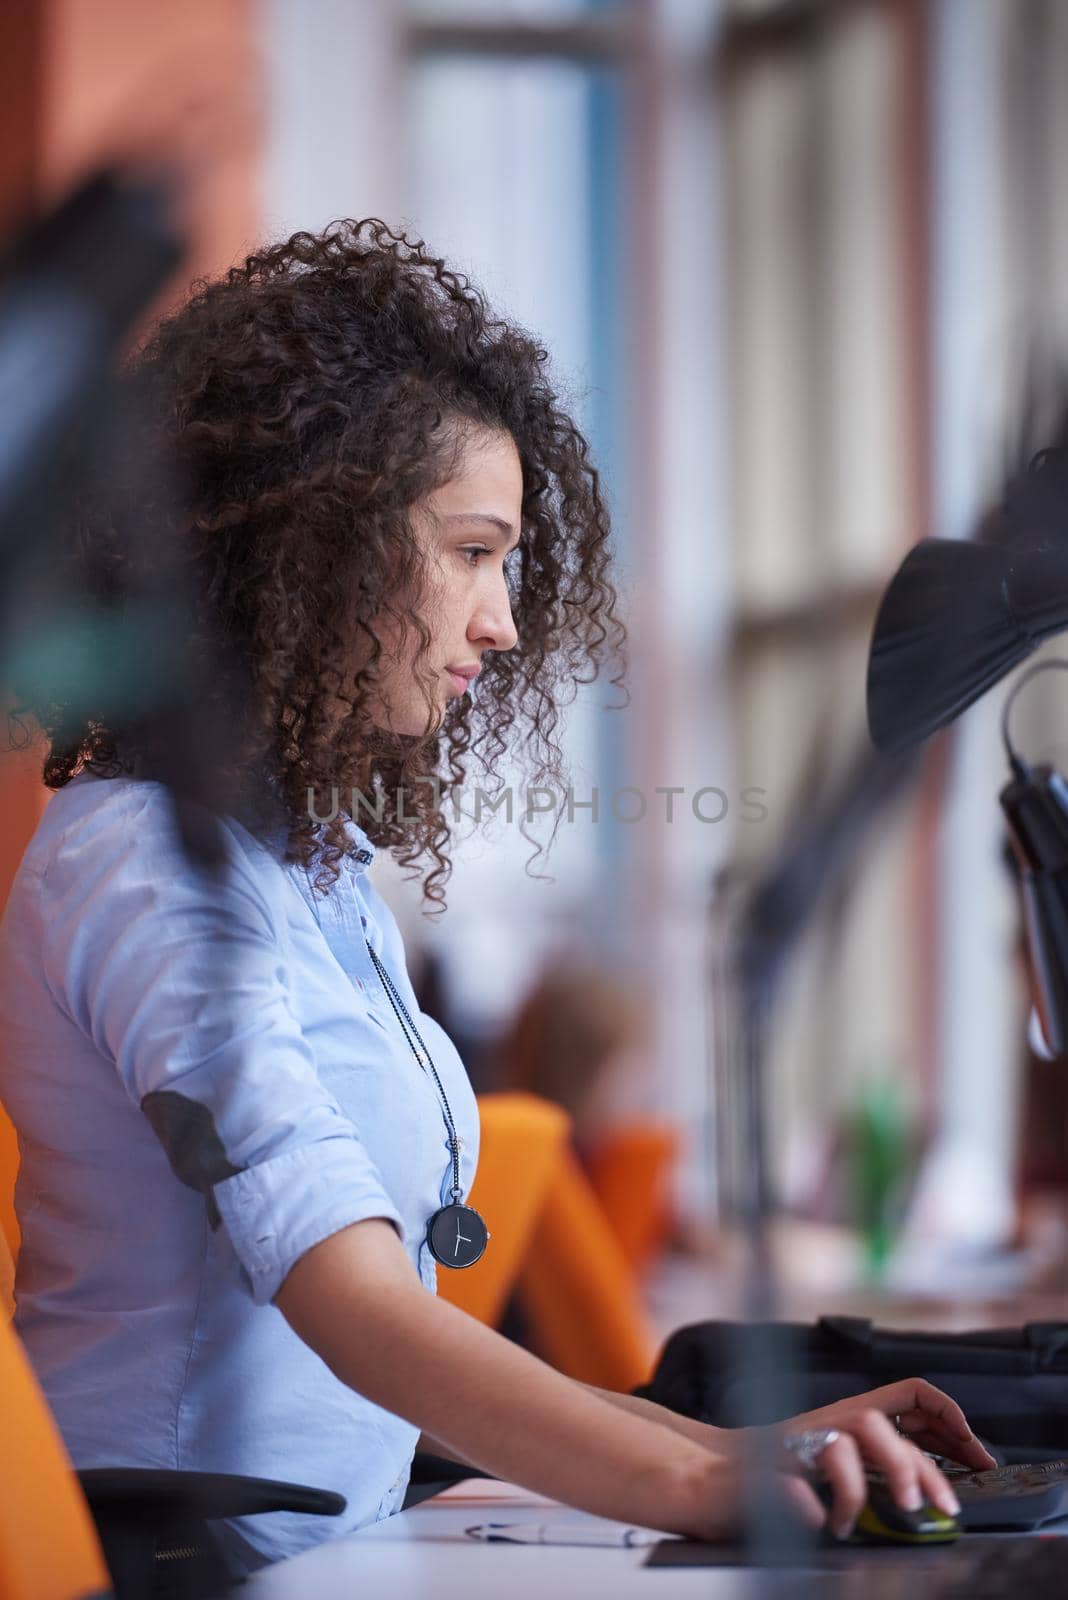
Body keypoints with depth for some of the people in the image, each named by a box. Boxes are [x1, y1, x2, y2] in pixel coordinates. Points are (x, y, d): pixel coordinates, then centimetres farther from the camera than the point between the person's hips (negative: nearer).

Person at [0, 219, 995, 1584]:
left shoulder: (305, 856, 17)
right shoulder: (155, 872, -12)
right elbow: (359, 1314, -24)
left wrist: (740, 1447, 5)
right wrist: (701, 1484, -36)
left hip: (326, 1556, 9)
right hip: (180, 1571, -9)